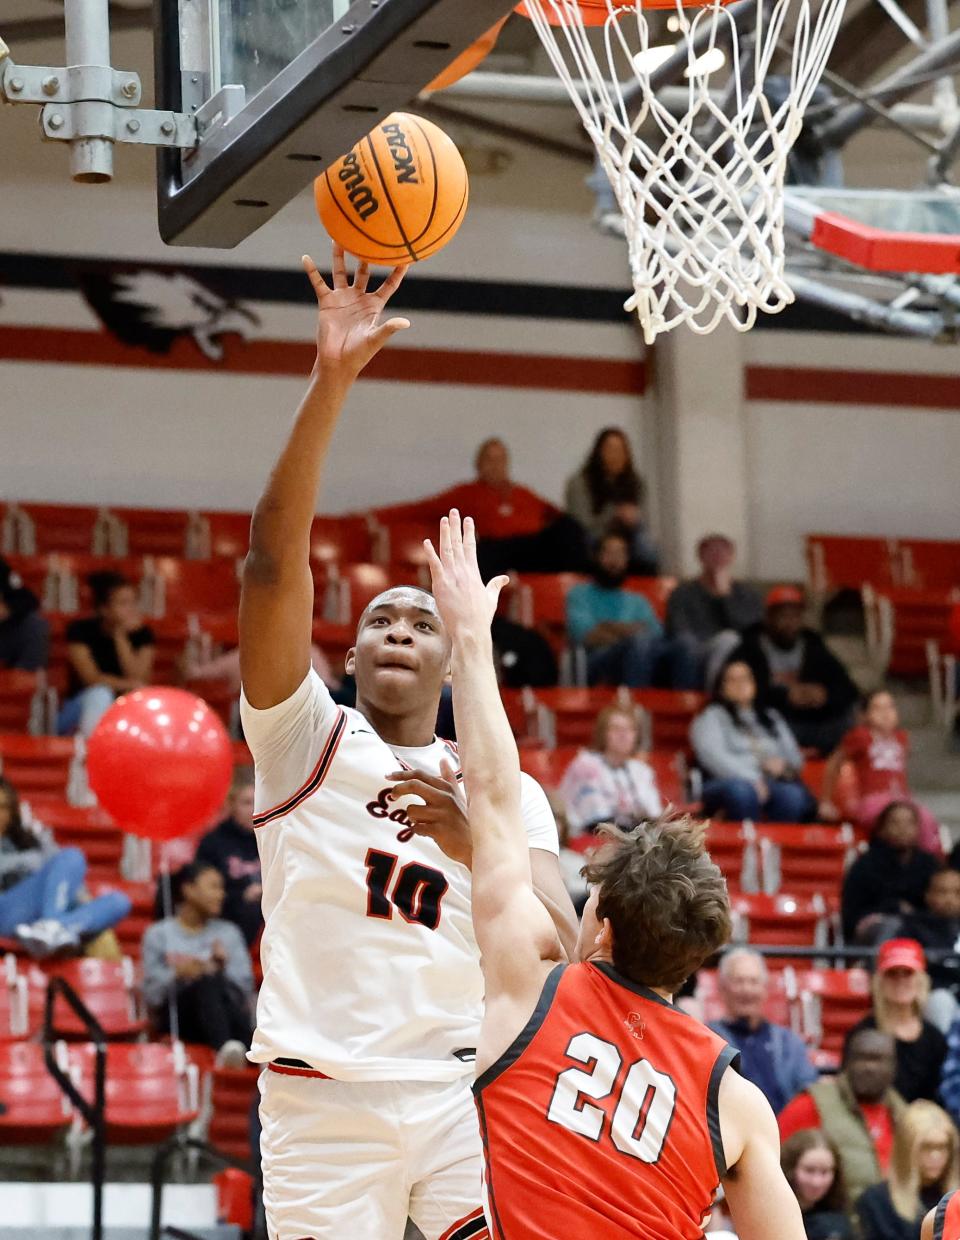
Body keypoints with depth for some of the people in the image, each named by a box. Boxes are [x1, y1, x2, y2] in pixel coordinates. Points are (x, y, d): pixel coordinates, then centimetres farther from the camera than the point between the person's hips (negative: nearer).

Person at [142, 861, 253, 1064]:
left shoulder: (229, 932, 21)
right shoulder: (158, 934, 12)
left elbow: (245, 986, 10)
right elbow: (152, 994, 2)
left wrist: (222, 968, -8)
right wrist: (178, 975, -15)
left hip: (228, 1008, 2)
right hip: (177, 1014, -2)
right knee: (209, 981, -35)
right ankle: (225, 1048, -64)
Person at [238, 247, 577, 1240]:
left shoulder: (504, 791, 14)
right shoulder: (305, 736, 7)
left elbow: (558, 948, -1)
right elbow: (274, 559, -7)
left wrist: (474, 836, -19)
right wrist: (331, 382, -17)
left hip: (466, 1092, 2)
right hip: (321, 1096, -1)